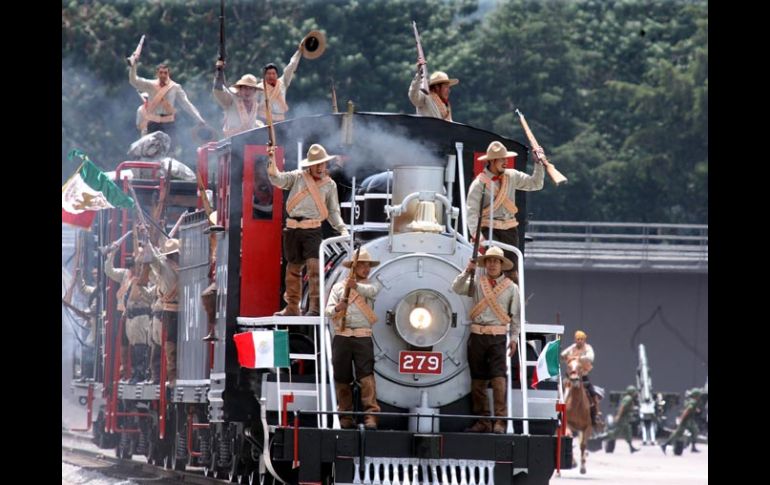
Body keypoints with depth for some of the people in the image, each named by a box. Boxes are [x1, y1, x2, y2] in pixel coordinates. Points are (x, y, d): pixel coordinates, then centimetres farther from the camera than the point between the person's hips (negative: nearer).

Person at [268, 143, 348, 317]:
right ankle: (292, 307, 17)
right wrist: (272, 160, -17)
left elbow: (333, 211, 16)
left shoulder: (330, 184, 12)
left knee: (314, 266, -17)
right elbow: (277, 179, -3)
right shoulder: (297, 177, 10)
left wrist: (342, 229, 2)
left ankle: (314, 307, -19)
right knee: (293, 268, 8)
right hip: (293, 229, 2)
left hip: (312, 230, -1)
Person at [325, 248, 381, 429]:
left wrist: (356, 286, -33)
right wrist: (337, 308, -19)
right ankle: (346, 417, 8)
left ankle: (370, 415, -19)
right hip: (341, 337, 1)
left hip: (362, 337, -1)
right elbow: (328, 310, 5)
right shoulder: (339, 287, 14)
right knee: (342, 379, 2)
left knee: (366, 376, -12)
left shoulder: (371, 286, 12)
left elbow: (370, 291, -13)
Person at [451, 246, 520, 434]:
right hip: (477, 335, 2)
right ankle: (483, 421, 10)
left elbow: (515, 315, 10)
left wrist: (514, 338, 5)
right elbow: (457, 288, 0)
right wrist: (467, 272, -11)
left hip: (497, 336, -2)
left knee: (498, 378, -13)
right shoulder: (477, 282, 10)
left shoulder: (511, 287, 7)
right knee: (478, 380, 4)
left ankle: (500, 421, -15)